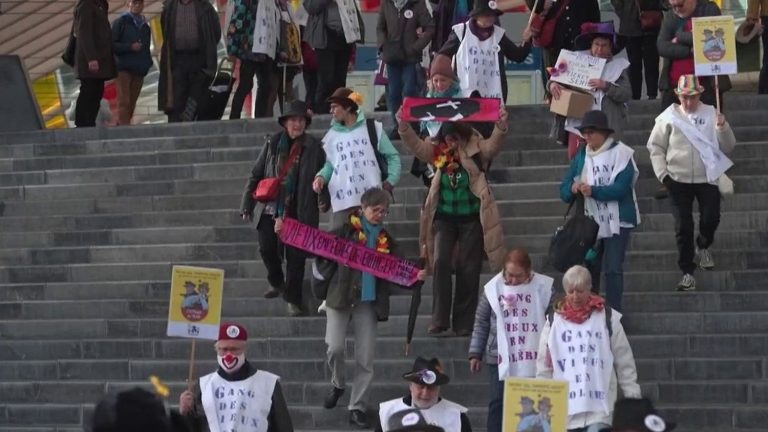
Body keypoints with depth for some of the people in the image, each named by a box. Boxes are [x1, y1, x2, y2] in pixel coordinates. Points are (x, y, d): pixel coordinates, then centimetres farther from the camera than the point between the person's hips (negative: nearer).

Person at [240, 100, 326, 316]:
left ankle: (293, 300, 7)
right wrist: (247, 205, 8)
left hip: (299, 212, -2)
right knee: (266, 248, -1)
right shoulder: (273, 144, 6)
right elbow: (256, 175, 9)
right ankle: (277, 282, 28)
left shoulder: (314, 147, 2)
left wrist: (323, 196, -9)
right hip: (270, 208, 2)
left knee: (295, 256, -3)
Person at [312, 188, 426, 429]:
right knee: (335, 348, -15)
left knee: (366, 359, 0)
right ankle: (337, 384, 16)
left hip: (368, 303, 3)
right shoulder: (346, 232, -2)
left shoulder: (387, 241, 8)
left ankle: (357, 408, 10)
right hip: (340, 297, -3)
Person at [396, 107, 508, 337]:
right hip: (444, 217, 1)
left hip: (472, 218, -1)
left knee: (468, 270, 0)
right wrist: (403, 126, -26)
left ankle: (464, 324, 7)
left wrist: (501, 127, -42)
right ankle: (439, 321, -10)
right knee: (441, 263, -12)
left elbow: (494, 145, -22)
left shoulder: (477, 150, -5)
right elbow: (415, 144, -8)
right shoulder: (438, 151, 1)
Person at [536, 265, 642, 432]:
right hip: (565, 407, 2)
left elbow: (624, 362, 5)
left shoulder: (608, 319, 3)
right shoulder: (554, 321, 7)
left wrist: (633, 399, 3)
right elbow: (544, 366, 10)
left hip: (599, 407, -2)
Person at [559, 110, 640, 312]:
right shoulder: (581, 155, 11)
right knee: (589, 268, 9)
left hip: (616, 220, -6)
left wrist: (593, 191, -30)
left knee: (613, 269, -9)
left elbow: (621, 188, -18)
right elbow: (564, 189, 6)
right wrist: (573, 189, -18)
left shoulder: (621, 153, -7)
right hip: (590, 221, 6)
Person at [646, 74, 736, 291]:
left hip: (707, 178, 0)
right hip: (679, 180, 0)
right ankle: (687, 272, 9)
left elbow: (728, 146, 1)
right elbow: (656, 147, 5)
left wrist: (723, 127, -17)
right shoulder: (669, 117, -1)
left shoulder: (711, 114, 1)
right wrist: (662, 174, -3)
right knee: (683, 227, 1)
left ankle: (704, 246, 32)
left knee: (711, 218, -2)